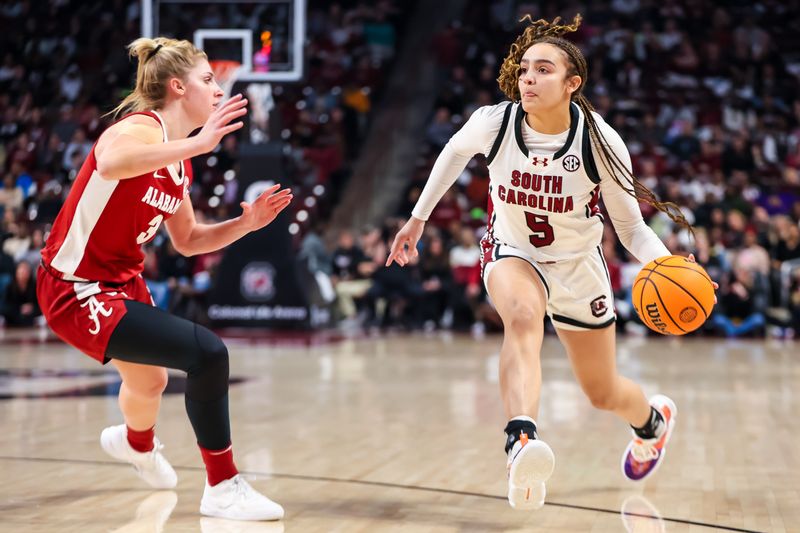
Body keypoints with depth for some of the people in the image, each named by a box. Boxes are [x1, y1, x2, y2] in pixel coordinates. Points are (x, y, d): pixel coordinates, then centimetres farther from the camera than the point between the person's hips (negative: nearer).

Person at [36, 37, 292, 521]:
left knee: (151, 383, 32)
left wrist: (245, 223, 0)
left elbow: (188, 241, 15)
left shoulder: (179, 161, 7)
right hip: (76, 290, -10)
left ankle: (138, 445, 68)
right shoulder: (142, 128, -20)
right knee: (208, 354, -24)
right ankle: (223, 487, -10)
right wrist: (199, 143, -50)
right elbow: (111, 163, -46)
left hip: (123, 281, 10)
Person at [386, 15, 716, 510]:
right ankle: (522, 444, -58)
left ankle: (654, 418, 53)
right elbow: (455, 150, 4)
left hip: (578, 265, 0)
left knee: (604, 394, 15)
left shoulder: (601, 142, -24)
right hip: (513, 254, 0)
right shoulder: (494, 122, -20)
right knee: (523, 316, -39)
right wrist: (419, 217, 9)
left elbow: (631, 227, -16)